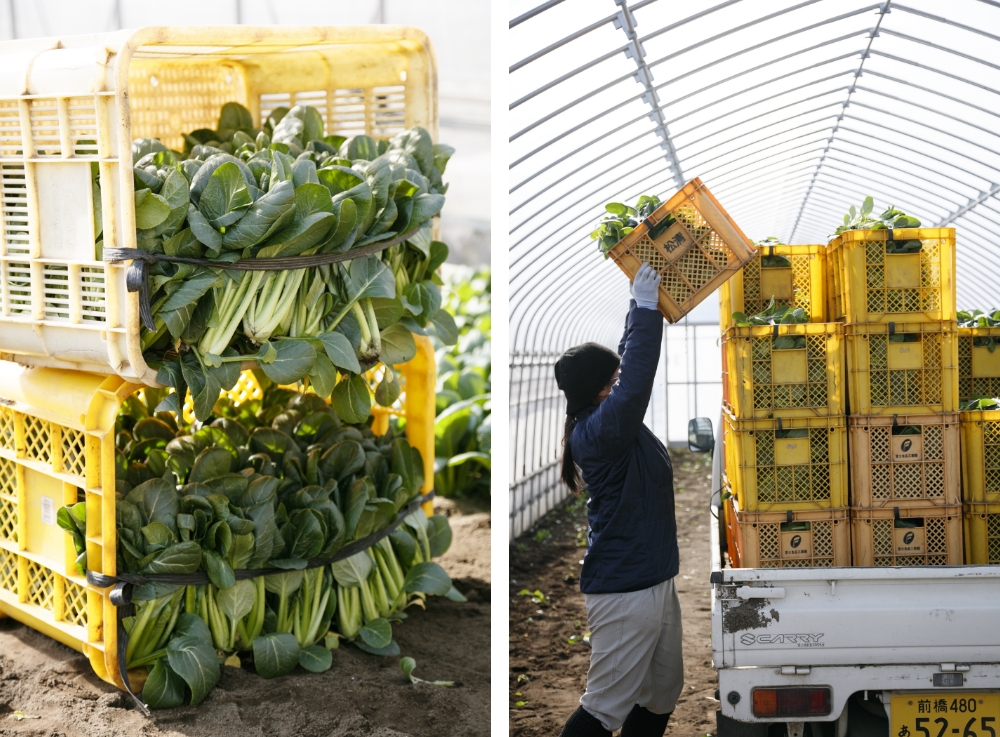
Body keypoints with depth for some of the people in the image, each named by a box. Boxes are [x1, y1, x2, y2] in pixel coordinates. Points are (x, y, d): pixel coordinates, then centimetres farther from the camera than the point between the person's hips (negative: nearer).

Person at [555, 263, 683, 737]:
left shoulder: (606, 419, 7)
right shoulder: (598, 431, -20)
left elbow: (631, 362, 18)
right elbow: (637, 379, -32)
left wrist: (644, 304, 12)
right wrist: (645, 306, -25)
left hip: (655, 583, 10)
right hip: (624, 591, -10)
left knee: (662, 696, 18)